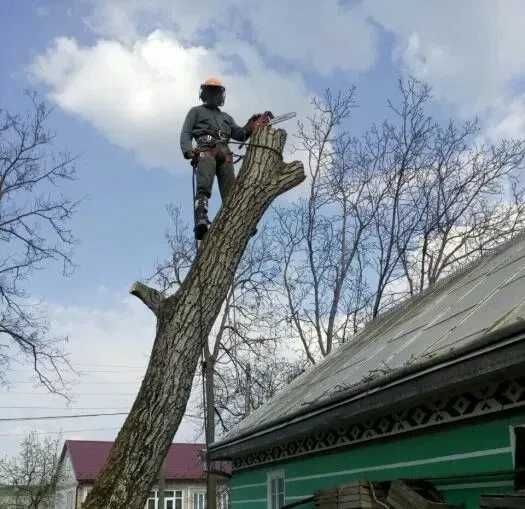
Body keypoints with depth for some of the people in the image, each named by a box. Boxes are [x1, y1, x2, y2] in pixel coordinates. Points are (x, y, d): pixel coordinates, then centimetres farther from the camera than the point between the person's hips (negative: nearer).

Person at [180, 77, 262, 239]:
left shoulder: (226, 117, 39)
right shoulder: (196, 112, 26)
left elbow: (240, 134, 27)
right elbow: (186, 134, 12)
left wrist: (251, 125, 5)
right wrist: (188, 151, -9)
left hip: (224, 154, 5)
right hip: (205, 151, -5)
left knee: (231, 192, -14)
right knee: (204, 187, -28)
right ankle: (201, 220, -45)